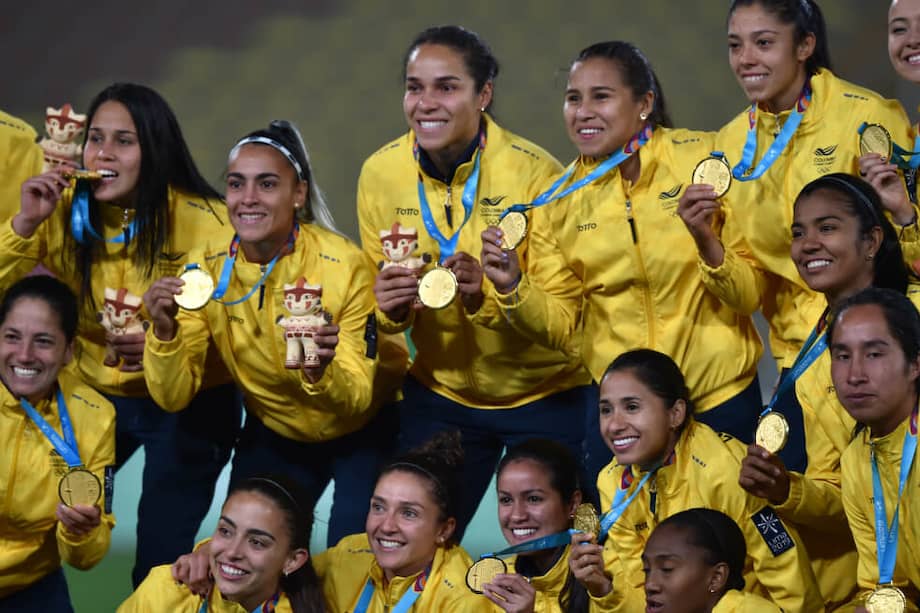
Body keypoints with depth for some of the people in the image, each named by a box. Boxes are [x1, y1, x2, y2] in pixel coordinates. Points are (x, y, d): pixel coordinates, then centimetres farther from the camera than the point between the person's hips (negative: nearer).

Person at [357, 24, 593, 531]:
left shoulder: (534, 172, -21)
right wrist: (392, 310, -21)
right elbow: (384, 307, 2)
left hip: (544, 393, -3)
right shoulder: (380, 173, -9)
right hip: (440, 391, 3)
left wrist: (486, 294, -38)